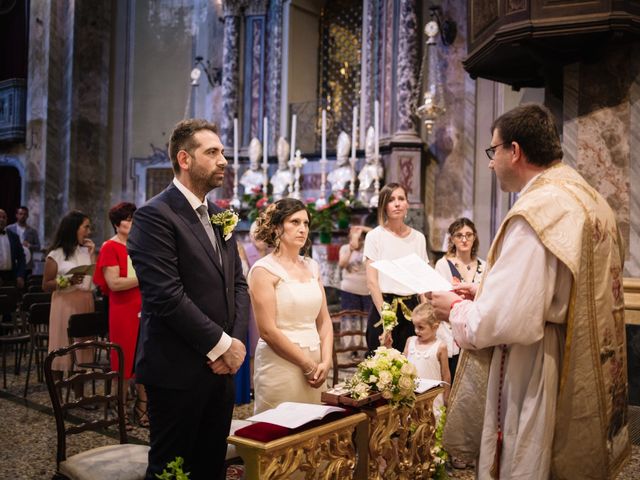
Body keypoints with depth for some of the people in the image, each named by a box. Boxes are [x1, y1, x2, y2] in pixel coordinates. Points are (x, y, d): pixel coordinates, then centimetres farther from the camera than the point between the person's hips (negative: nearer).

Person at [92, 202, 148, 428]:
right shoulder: (110, 247, -5)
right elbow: (114, 283, -15)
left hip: (145, 309, 5)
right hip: (123, 311, -5)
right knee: (124, 359, 3)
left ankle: (142, 406, 15)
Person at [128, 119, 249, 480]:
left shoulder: (220, 216, 12)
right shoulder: (155, 215, -13)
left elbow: (238, 283, 11)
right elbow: (166, 296, -21)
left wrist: (237, 343, -3)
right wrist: (222, 345, -15)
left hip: (221, 366, 7)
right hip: (177, 369, -7)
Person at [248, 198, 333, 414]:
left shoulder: (312, 266, 10)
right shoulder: (264, 270, -8)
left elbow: (324, 320, 11)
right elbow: (267, 331, -13)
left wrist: (325, 362, -3)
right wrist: (308, 366, -10)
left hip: (315, 366, 6)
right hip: (280, 366, -6)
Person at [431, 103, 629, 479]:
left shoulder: (537, 212, -22)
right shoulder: (590, 200, 8)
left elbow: (506, 320, -28)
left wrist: (458, 310, -8)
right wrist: (486, 291, 12)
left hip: (537, 388, -9)